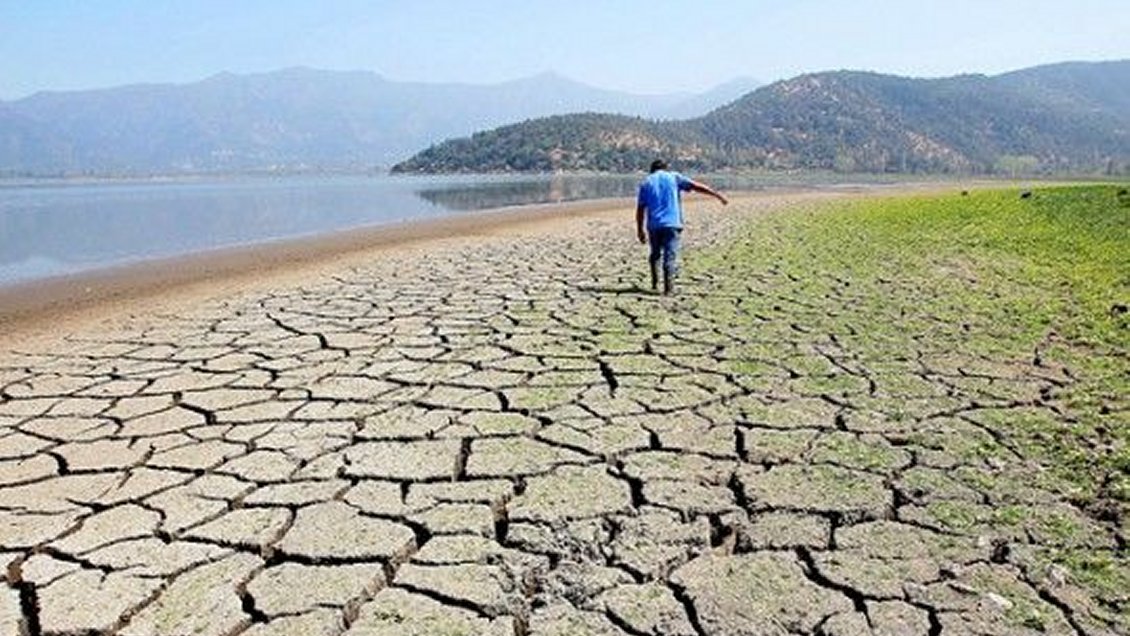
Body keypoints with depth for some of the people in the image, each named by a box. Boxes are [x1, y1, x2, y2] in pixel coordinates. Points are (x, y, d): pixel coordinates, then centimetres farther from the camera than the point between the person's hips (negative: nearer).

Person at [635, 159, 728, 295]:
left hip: (654, 225, 2)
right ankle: (668, 288, -7)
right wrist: (718, 195, 5)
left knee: (655, 254, 19)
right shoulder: (674, 177, 8)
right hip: (671, 224, -2)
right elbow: (697, 186, 2)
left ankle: (655, 284, 17)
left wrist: (640, 230, 12)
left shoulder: (646, 183, 12)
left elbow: (640, 210, 8)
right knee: (670, 255, -2)